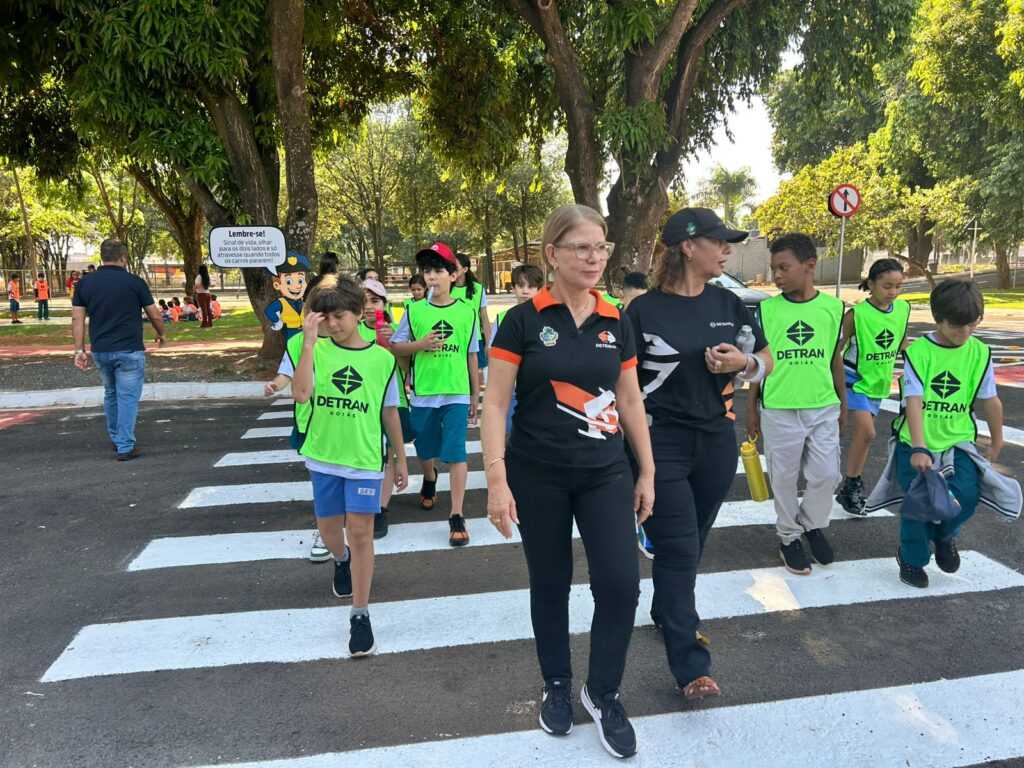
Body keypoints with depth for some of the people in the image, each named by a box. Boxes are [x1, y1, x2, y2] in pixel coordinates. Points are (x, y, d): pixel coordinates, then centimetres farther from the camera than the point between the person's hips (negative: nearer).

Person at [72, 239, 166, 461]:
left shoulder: (85, 283, 5)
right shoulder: (134, 282, -6)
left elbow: (77, 319, 1)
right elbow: (154, 315, -1)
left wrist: (79, 349, 4)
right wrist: (161, 335, 17)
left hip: (100, 351, 5)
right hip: (129, 351, -5)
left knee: (111, 395, 22)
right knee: (128, 397, 0)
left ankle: (116, 439, 34)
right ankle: (125, 448, -2)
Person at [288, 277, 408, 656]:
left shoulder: (382, 358, -4)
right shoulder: (317, 350, -6)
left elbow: (389, 413, 5)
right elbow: (301, 394, -23)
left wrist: (401, 459, 10)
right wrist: (309, 341, -26)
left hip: (365, 458, -2)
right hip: (323, 456, 2)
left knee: (360, 531, -4)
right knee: (328, 526, 18)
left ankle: (360, 615, 9)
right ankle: (341, 561, 54)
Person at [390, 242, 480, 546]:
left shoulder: (467, 312, -1)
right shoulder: (414, 310, -1)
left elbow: (471, 356, 6)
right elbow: (395, 346, 5)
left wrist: (475, 396, 10)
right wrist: (420, 344, -15)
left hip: (457, 394, -1)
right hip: (423, 393, 2)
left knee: (455, 453, -6)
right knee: (426, 449, 17)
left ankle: (456, 517, 0)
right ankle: (429, 479, 50)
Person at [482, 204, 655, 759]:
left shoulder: (616, 324, 4)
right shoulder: (523, 321, -8)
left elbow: (631, 401, 10)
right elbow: (495, 403, -9)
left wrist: (647, 472, 10)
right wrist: (497, 479, -16)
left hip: (606, 473, 3)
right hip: (538, 475, -3)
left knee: (620, 583, -3)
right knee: (550, 585, 11)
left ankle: (603, 694, 21)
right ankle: (557, 686, 35)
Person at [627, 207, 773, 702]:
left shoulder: (728, 304, 4)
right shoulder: (643, 310, -10)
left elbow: (767, 361, 12)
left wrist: (744, 362, -11)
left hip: (717, 440, 5)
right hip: (662, 442, -5)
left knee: (692, 544, 17)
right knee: (677, 550, -3)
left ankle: (668, 615, 40)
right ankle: (690, 666, 4)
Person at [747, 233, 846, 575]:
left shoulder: (833, 307, 0)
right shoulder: (766, 309, -4)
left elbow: (835, 358, 11)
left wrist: (843, 402, 14)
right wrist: (752, 408, 4)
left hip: (824, 408, 2)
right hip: (779, 410, -1)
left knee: (826, 475, 7)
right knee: (784, 477, 7)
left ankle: (812, 524, 33)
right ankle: (789, 537, 26)